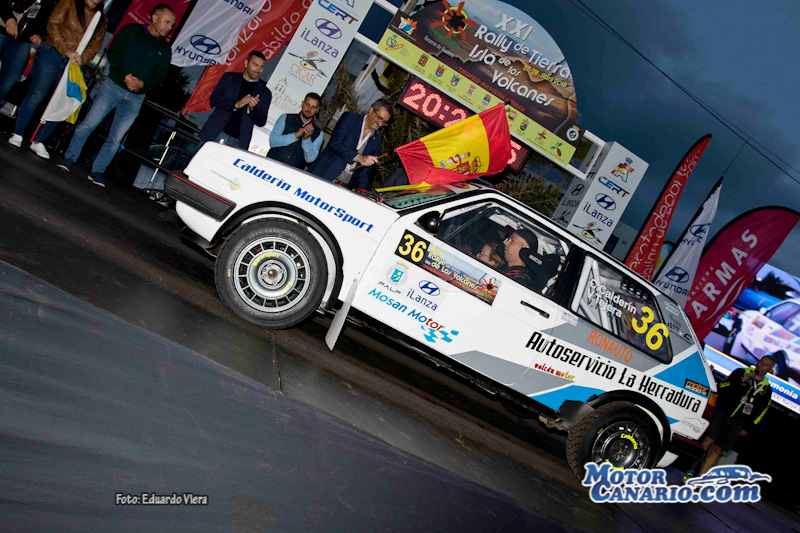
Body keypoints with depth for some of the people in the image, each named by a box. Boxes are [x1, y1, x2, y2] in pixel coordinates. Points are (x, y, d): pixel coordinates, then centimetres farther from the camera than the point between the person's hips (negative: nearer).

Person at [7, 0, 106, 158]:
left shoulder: (102, 19, 14)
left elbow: (96, 44, 7)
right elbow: (53, 24, -6)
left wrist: (82, 58, -13)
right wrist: (67, 50, -18)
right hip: (52, 55, -4)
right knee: (36, 96, -6)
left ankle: (38, 142, 9)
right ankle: (17, 134, 6)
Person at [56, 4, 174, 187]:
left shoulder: (165, 50, 10)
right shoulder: (131, 31, 3)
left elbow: (160, 76, 6)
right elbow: (113, 52, -2)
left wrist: (143, 83, -13)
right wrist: (126, 74, -16)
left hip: (136, 97, 2)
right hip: (114, 85, -2)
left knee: (116, 138, 1)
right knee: (89, 123, -8)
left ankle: (97, 171, 8)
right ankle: (69, 159, 2)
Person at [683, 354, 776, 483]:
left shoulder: (766, 389, 11)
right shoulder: (741, 372, 6)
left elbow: (760, 412, 14)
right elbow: (722, 387, -3)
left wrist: (747, 428, 8)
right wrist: (741, 381, -14)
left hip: (736, 424, 2)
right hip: (720, 413, -1)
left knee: (717, 450, -1)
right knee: (707, 442, -10)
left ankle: (699, 478, 4)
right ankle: (690, 473, -1)